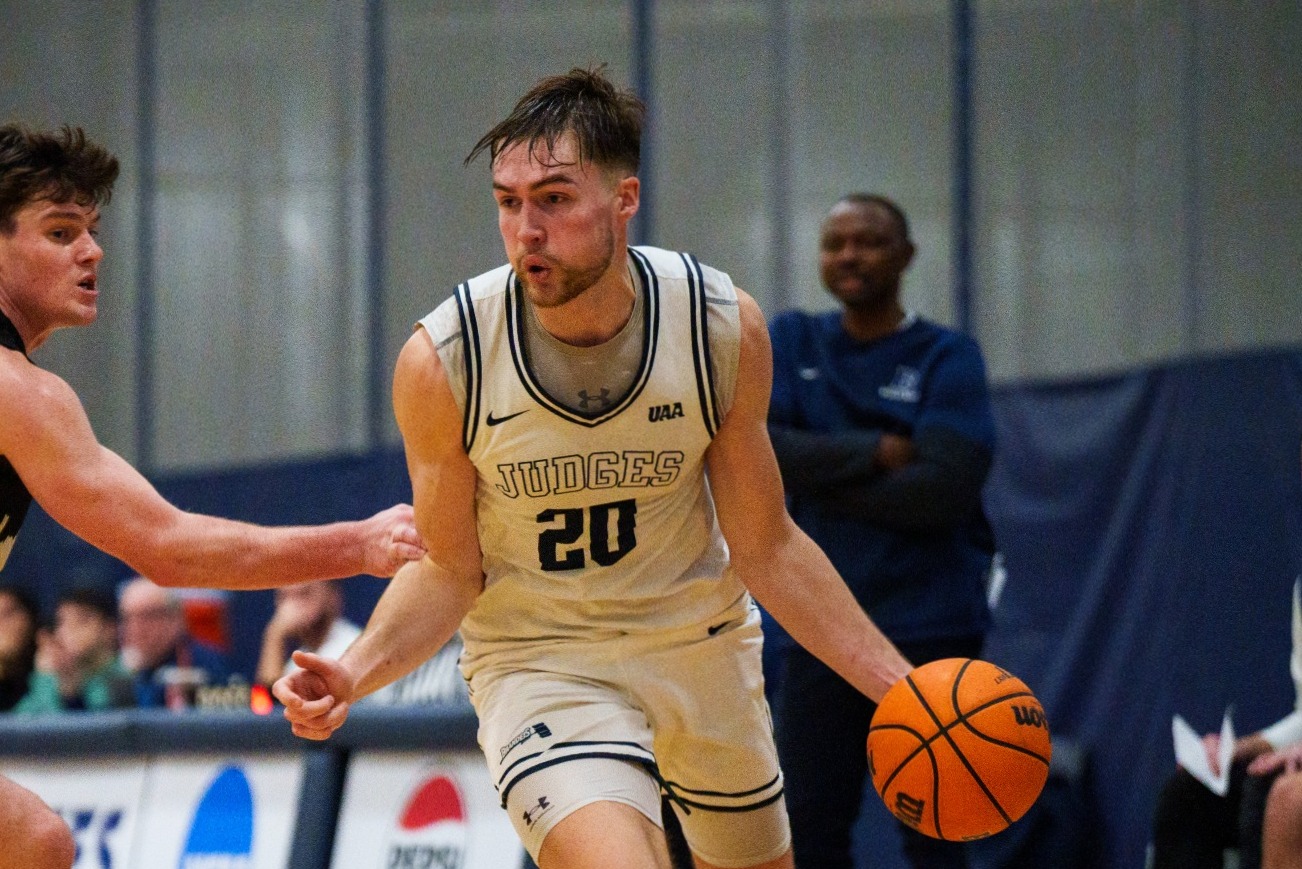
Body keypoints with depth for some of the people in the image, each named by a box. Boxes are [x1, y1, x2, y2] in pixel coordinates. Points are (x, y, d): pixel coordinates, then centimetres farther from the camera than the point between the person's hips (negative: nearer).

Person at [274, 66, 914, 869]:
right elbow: (449, 570, -8)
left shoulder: (724, 328, -16)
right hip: (539, 660, -3)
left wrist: (898, 684, -8)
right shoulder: (443, 362, -21)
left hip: (702, 647, 3)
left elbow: (765, 547, -4)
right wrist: (358, 672, -26)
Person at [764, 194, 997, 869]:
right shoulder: (792, 342, 9)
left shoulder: (947, 358, -1)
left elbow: (943, 491, -15)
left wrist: (817, 473, -9)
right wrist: (875, 453, -13)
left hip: (929, 631, -3)